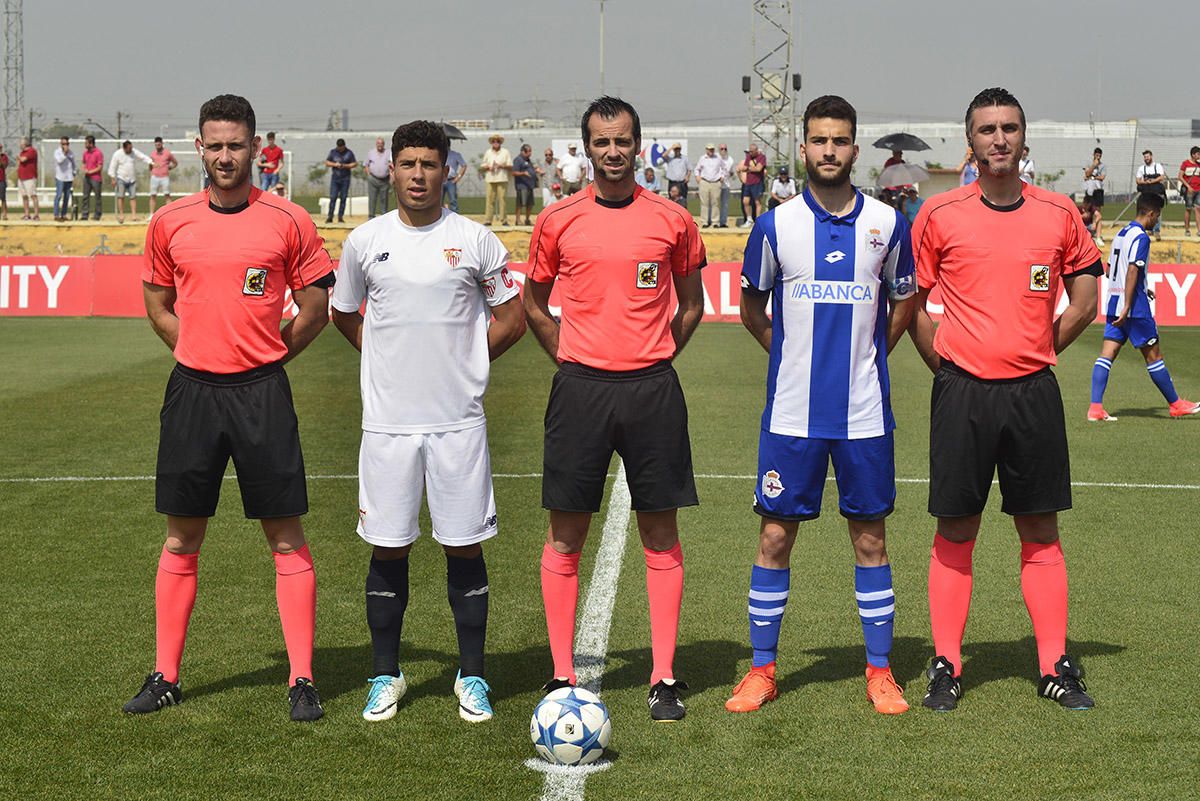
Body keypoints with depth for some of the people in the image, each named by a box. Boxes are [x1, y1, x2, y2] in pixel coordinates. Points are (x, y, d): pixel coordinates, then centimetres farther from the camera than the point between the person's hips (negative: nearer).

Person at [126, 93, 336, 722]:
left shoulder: (288, 221, -2)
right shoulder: (170, 222, 5)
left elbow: (317, 305, 6)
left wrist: (267, 355, 5)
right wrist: (202, 353, 10)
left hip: (261, 392, -2)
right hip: (192, 389, 3)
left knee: (286, 539, 0)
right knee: (181, 538, 9)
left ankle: (302, 680, 6)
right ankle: (165, 676, 19)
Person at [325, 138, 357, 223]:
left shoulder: (349, 153, 2)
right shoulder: (333, 152, 7)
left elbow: (355, 164, 2)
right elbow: (326, 162, 10)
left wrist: (345, 166, -12)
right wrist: (335, 164, -9)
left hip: (345, 179, 0)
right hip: (335, 178, 0)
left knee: (343, 198, 0)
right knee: (333, 197, -6)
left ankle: (340, 217, 5)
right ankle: (330, 217, -4)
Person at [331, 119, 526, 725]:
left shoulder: (475, 241, 1)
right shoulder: (364, 242, 5)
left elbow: (513, 316, 9)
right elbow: (344, 314, 20)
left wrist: (462, 361, 4)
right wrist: (394, 359, 10)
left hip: (458, 420, -1)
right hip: (387, 420, 1)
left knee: (465, 547, 2)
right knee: (387, 549, 4)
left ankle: (472, 677, 13)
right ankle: (386, 675, 17)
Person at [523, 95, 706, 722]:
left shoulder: (671, 220, 4)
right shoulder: (558, 222, 4)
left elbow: (691, 303, 16)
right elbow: (534, 303, 15)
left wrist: (656, 357, 7)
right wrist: (569, 359, 7)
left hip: (652, 389, 0)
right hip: (581, 388, 0)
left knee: (661, 534, 3)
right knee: (565, 534, 2)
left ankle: (664, 677, 9)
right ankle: (562, 677, 11)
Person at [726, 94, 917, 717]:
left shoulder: (888, 224, 2)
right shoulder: (775, 226, 0)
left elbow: (904, 302, 16)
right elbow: (751, 307, 13)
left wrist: (867, 356, 11)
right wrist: (792, 356, 8)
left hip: (865, 410, 0)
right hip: (791, 410, 0)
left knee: (870, 537, 5)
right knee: (775, 534, 2)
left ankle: (880, 671, 15)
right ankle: (762, 669, 13)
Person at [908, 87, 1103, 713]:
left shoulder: (1059, 214, 3)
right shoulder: (939, 214, -1)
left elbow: (1084, 303, 14)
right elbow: (912, 302, 9)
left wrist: (1036, 353, 11)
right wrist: (945, 366, 5)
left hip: (1033, 392, 1)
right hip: (962, 393, -1)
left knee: (1041, 531, 6)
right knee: (955, 531, 3)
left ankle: (1055, 666, 13)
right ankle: (946, 665, 12)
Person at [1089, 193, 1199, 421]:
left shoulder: (1121, 234, 15)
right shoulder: (1141, 237, -12)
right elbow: (1132, 271, -21)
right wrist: (1127, 307, -23)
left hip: (1114, 303, 8)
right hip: (1135, 308, -8)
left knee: (1107, 355, 0)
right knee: (1153, 355, 3)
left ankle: (1095, 408, -10)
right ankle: (1176, 405, 14)